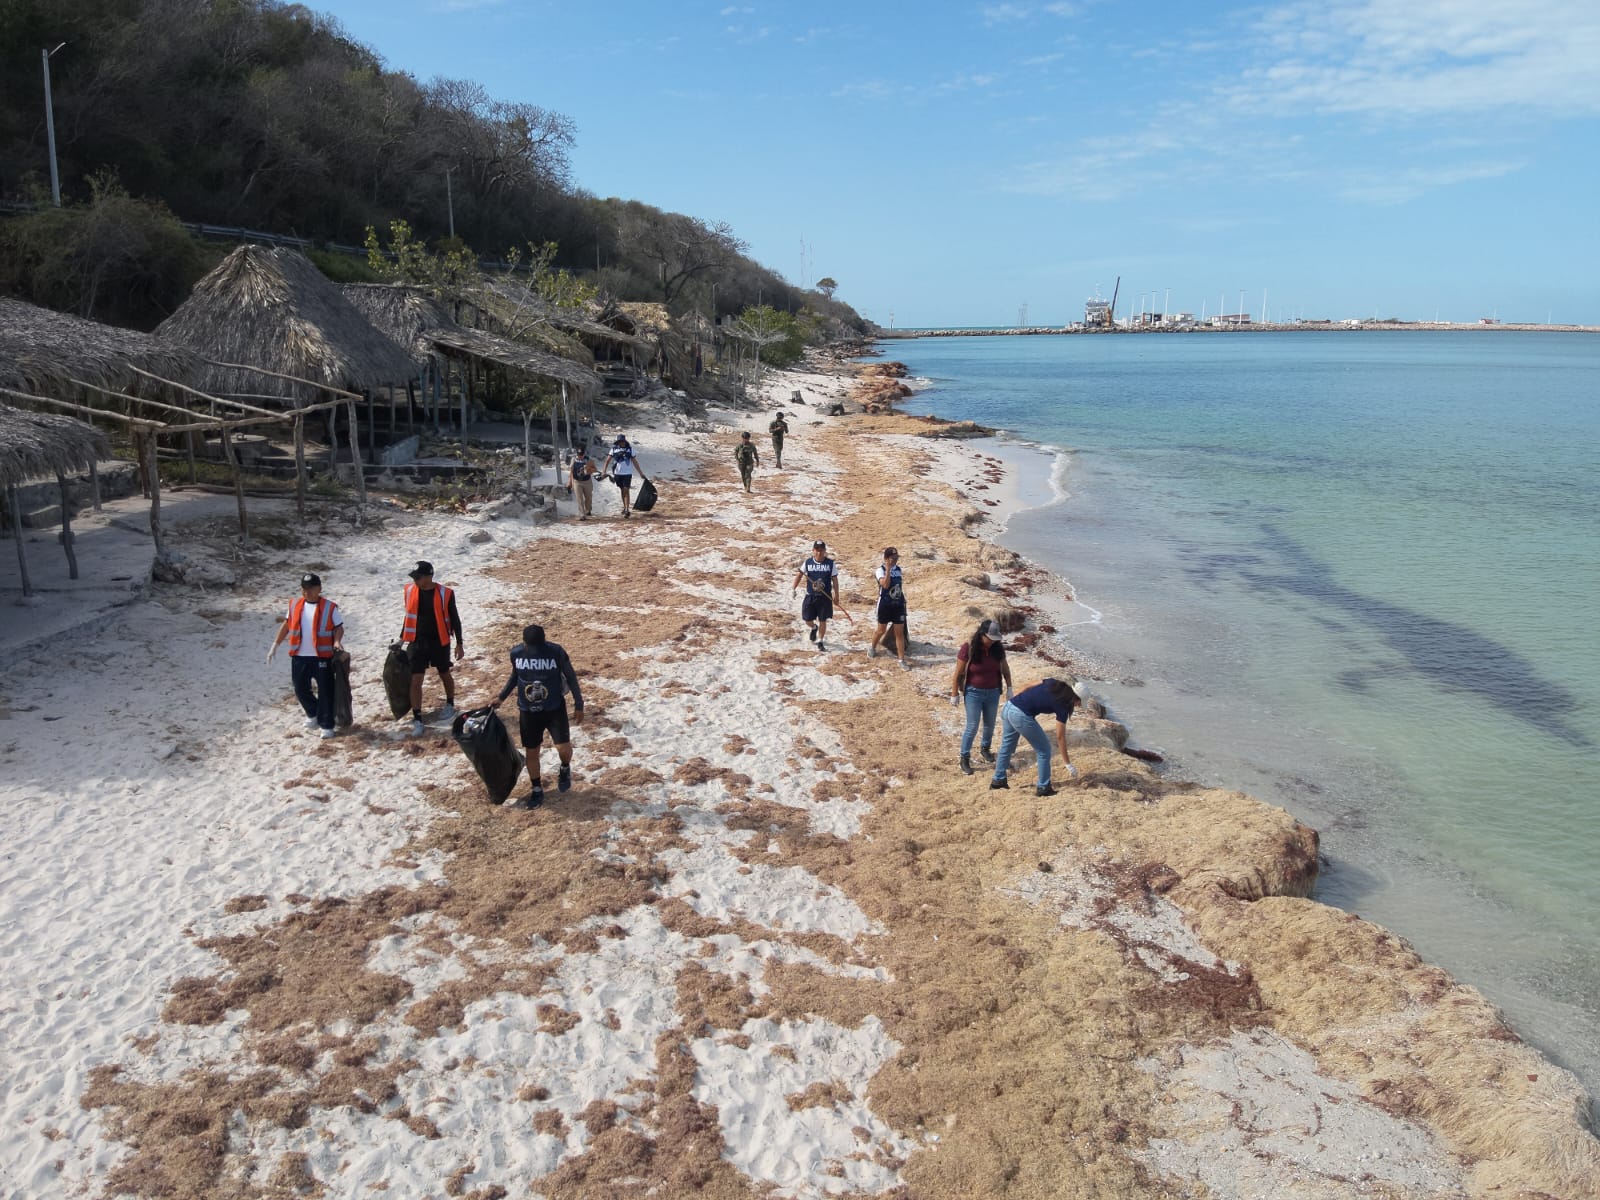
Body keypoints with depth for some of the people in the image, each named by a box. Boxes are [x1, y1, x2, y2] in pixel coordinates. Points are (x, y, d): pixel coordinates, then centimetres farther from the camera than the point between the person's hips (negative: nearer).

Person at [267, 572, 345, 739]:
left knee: (325, 691, 0)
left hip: (322, 657, -4)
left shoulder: (329, 607, -6)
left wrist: (337, 641, -21)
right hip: (299, 656, 4)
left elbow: (339, 627, -2)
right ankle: (313, 714, 39)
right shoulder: (295, 605, 7)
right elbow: (286, 625, 17)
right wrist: (275, 644, 16)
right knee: (300, 689, 13)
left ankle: (326, 725, 12)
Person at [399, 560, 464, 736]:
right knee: (415, 681, -4)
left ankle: (450, 705, 42)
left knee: (445, 675, 18)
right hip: (417, 643, 2)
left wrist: (459, 644, -3)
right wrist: (402, 639, 15)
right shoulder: (410, 591, -4)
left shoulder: (445, 593, -14)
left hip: (439, 642, -2)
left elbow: (454, 619, -5)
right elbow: (409, 616, 11)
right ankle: (417, 719, 2)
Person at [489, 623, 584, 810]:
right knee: (531, 751, 8)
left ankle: (565, 769, 23)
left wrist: (579, 705, -4)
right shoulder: (516, 653, -10)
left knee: (563, 747, -13)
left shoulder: (556, 652, -18)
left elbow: (571, 677, -7)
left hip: (555, 708, -2)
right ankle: (537, 791, 27)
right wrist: (502, 697, 11)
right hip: (528, 711, 2)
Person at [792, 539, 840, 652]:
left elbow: (834, 579, 0)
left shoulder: (831, 563, -5)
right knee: (807, 620, 5)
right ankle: (814, 628, 42)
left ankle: (820, 641, 24)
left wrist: (836, 594, -1)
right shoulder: (807, 562, -3)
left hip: (825, 597, -1)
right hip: (810, 596, 1)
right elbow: (800, 575, 7)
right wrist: (793, 588, -2)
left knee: (822, 620, 5)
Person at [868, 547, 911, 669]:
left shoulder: (898, 568, 4)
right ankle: (872, 648, 41)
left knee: (900, 632, 2)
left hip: (898, 605, 4)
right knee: (881, 630, 12)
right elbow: (885, 584, -29)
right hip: (885, 605, -4)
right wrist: (888, 568, -28)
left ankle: (902, 660, 5)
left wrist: (903, 601, 14)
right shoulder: (881, 570, -13)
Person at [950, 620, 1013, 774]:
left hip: (993, 692, 4)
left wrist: (1009, 688, 8)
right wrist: (954, 694, -9)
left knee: (990, 725, 17)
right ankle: (965, 758, 9)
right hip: (973, 692, -4)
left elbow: (1005, 668, 7)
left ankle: (985, 748, 41)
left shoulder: (998, 647, -8)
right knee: (972, 727, -3)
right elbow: (958, 673, -13)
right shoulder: (968, 648, -20)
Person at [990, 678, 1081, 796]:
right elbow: (1060, 737, 1)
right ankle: (1043, 788, 18)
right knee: (1044, 750, 11)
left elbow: (1026, 688, 12)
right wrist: (1068, 764, 8)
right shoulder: (1062, 705, -3)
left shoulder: (1054, 683, 12)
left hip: (1008, 707, 8)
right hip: (1021, 716, -8)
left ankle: (998, 780, 38)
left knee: (1007, 745, 26)